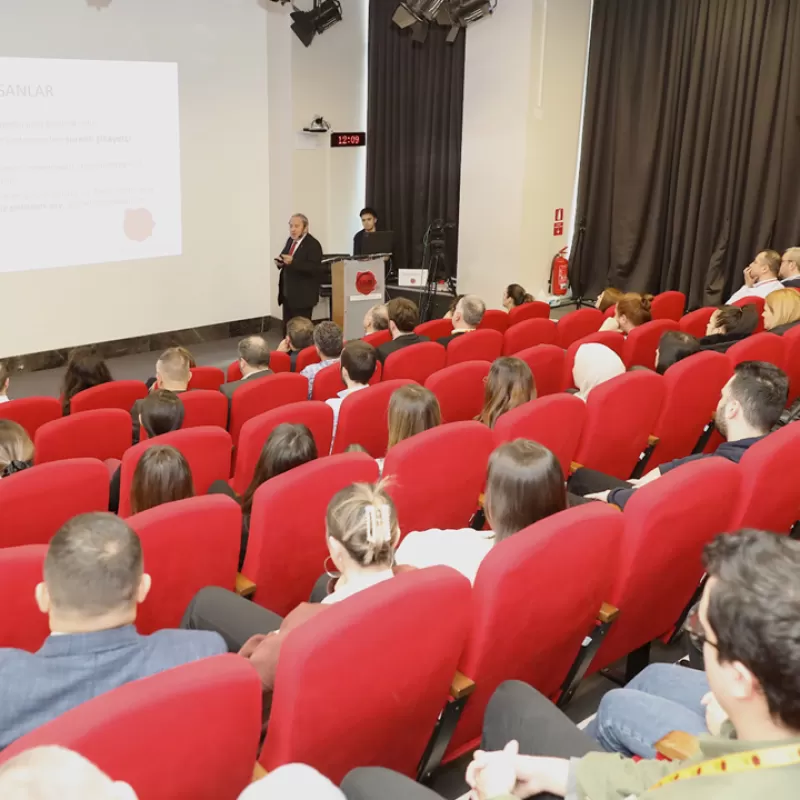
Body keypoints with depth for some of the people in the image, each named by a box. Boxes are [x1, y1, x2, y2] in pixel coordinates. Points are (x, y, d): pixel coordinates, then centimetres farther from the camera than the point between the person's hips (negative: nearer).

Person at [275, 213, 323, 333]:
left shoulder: (313, 245, -14)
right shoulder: (290, 240, 12)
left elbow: (314, 269, -23)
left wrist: (293, 262, -31)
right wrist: (280, 262, -3)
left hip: (302, 296, -8)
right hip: (287, 294, 8)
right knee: (287, 328, 12)